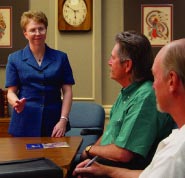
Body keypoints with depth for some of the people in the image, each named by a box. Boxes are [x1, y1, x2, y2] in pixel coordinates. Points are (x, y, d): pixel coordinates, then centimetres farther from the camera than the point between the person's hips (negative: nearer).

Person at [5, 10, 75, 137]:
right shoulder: (14, 59, 5)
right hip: (25, 124, -1)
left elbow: (67, 91, 3)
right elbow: (11, 92, 4)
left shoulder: (61, 58, 6)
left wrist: (63, 120, -7)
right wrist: (16, 103, -19)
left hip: (53, 124, 1)